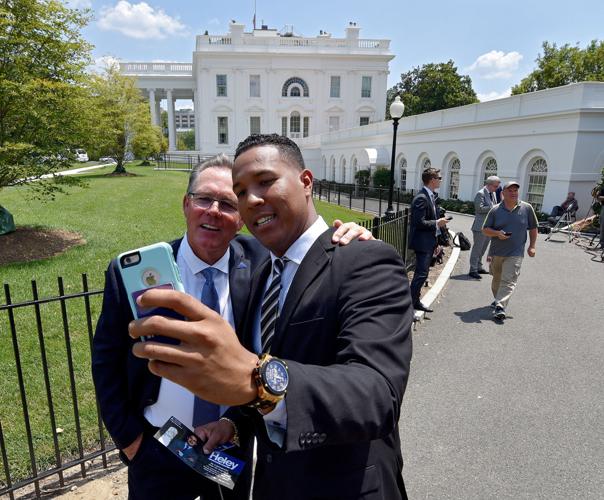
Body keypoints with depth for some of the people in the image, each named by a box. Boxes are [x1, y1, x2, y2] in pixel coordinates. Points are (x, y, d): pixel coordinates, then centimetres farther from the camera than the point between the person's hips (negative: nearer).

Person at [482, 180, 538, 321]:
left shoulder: (527, 208, 0)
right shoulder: (495, 210, -1)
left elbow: (533, 228, 11)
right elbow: (485, 230, 2)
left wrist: (532, 246, 4)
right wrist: (497, 233, -17)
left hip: (515, 253, -2)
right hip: (496, 252, 2)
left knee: (508, 280, -14)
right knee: (497, 279, 18)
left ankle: (500, 307, -19)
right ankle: (498, 299, 41)